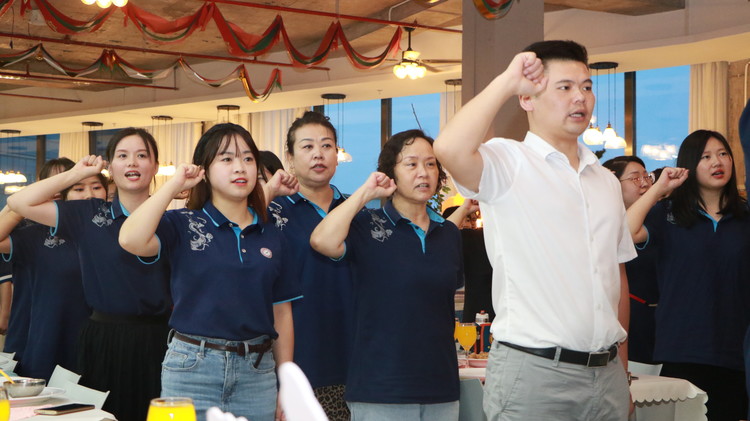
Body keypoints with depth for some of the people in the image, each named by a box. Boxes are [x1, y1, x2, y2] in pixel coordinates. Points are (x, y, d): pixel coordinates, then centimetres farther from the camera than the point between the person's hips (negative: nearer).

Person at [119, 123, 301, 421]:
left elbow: (281, 314, 11)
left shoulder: (271, 237, 10)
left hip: (257, 372, 3)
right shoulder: (183, 225, 0)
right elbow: (131, 240, -20)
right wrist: (174, 184, -11)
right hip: (192, 366, -3)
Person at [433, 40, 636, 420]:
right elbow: (450, 149, -27)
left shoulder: (606, 182, 16)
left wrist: (621, 366, 15)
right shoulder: (509, 163, -5)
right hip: (533, 371, -6)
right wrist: (507, 81, -16)